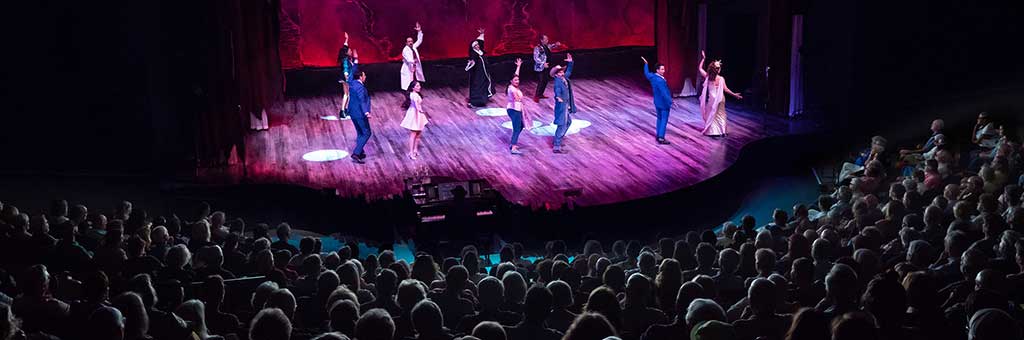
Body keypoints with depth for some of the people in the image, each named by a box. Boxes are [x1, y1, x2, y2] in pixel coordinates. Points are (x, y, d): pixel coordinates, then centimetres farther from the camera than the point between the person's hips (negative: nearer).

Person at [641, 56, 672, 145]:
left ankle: (658, 135, 29)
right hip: (664, 103, -9)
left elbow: (646, 73, 22)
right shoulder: (660, 81, -28)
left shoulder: (652, 76, -2)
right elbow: (664, 93, -30)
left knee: (659, 118, 21)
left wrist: (646, 64, 35)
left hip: (657, 102, 9)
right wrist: (670, 102, -27)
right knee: (664, 120, -2)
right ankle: (661, 138, -3)